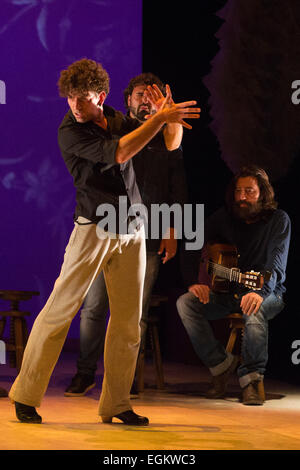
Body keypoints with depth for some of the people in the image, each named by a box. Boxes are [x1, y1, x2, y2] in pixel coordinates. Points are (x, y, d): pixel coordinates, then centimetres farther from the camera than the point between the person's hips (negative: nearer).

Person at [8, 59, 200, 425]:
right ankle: (25, 395, 1)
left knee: (129, 321, 5)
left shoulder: (117, 120, 9)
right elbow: (119, 152, -23)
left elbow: (171, 143, 15)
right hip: (94, 230, -6)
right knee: (59, 311, -6)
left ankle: (116, 404, 12)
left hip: (132, 232, 6)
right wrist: (161, 117, -21)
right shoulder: (69, 131, -10)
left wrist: (169, 115, -6)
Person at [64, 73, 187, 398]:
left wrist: (171, 232, 5)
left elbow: (177, 192, 14)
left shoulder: (168, 142, 14)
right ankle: (85, 373, 5)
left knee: (136, 311, -1)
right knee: (94, 306, -5)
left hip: (149, 238, 1)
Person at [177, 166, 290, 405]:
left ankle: (252, 378, -31)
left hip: (266, 293, -4)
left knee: (254, 309, -40)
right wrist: (196, 282, -17)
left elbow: (277, 265, -19)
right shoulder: (223, 218, 5)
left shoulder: (278, 220, -7)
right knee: (186, 302, -22)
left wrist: (261, 291, -39)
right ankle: (221, 364, -16)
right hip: (226, 291, 4)